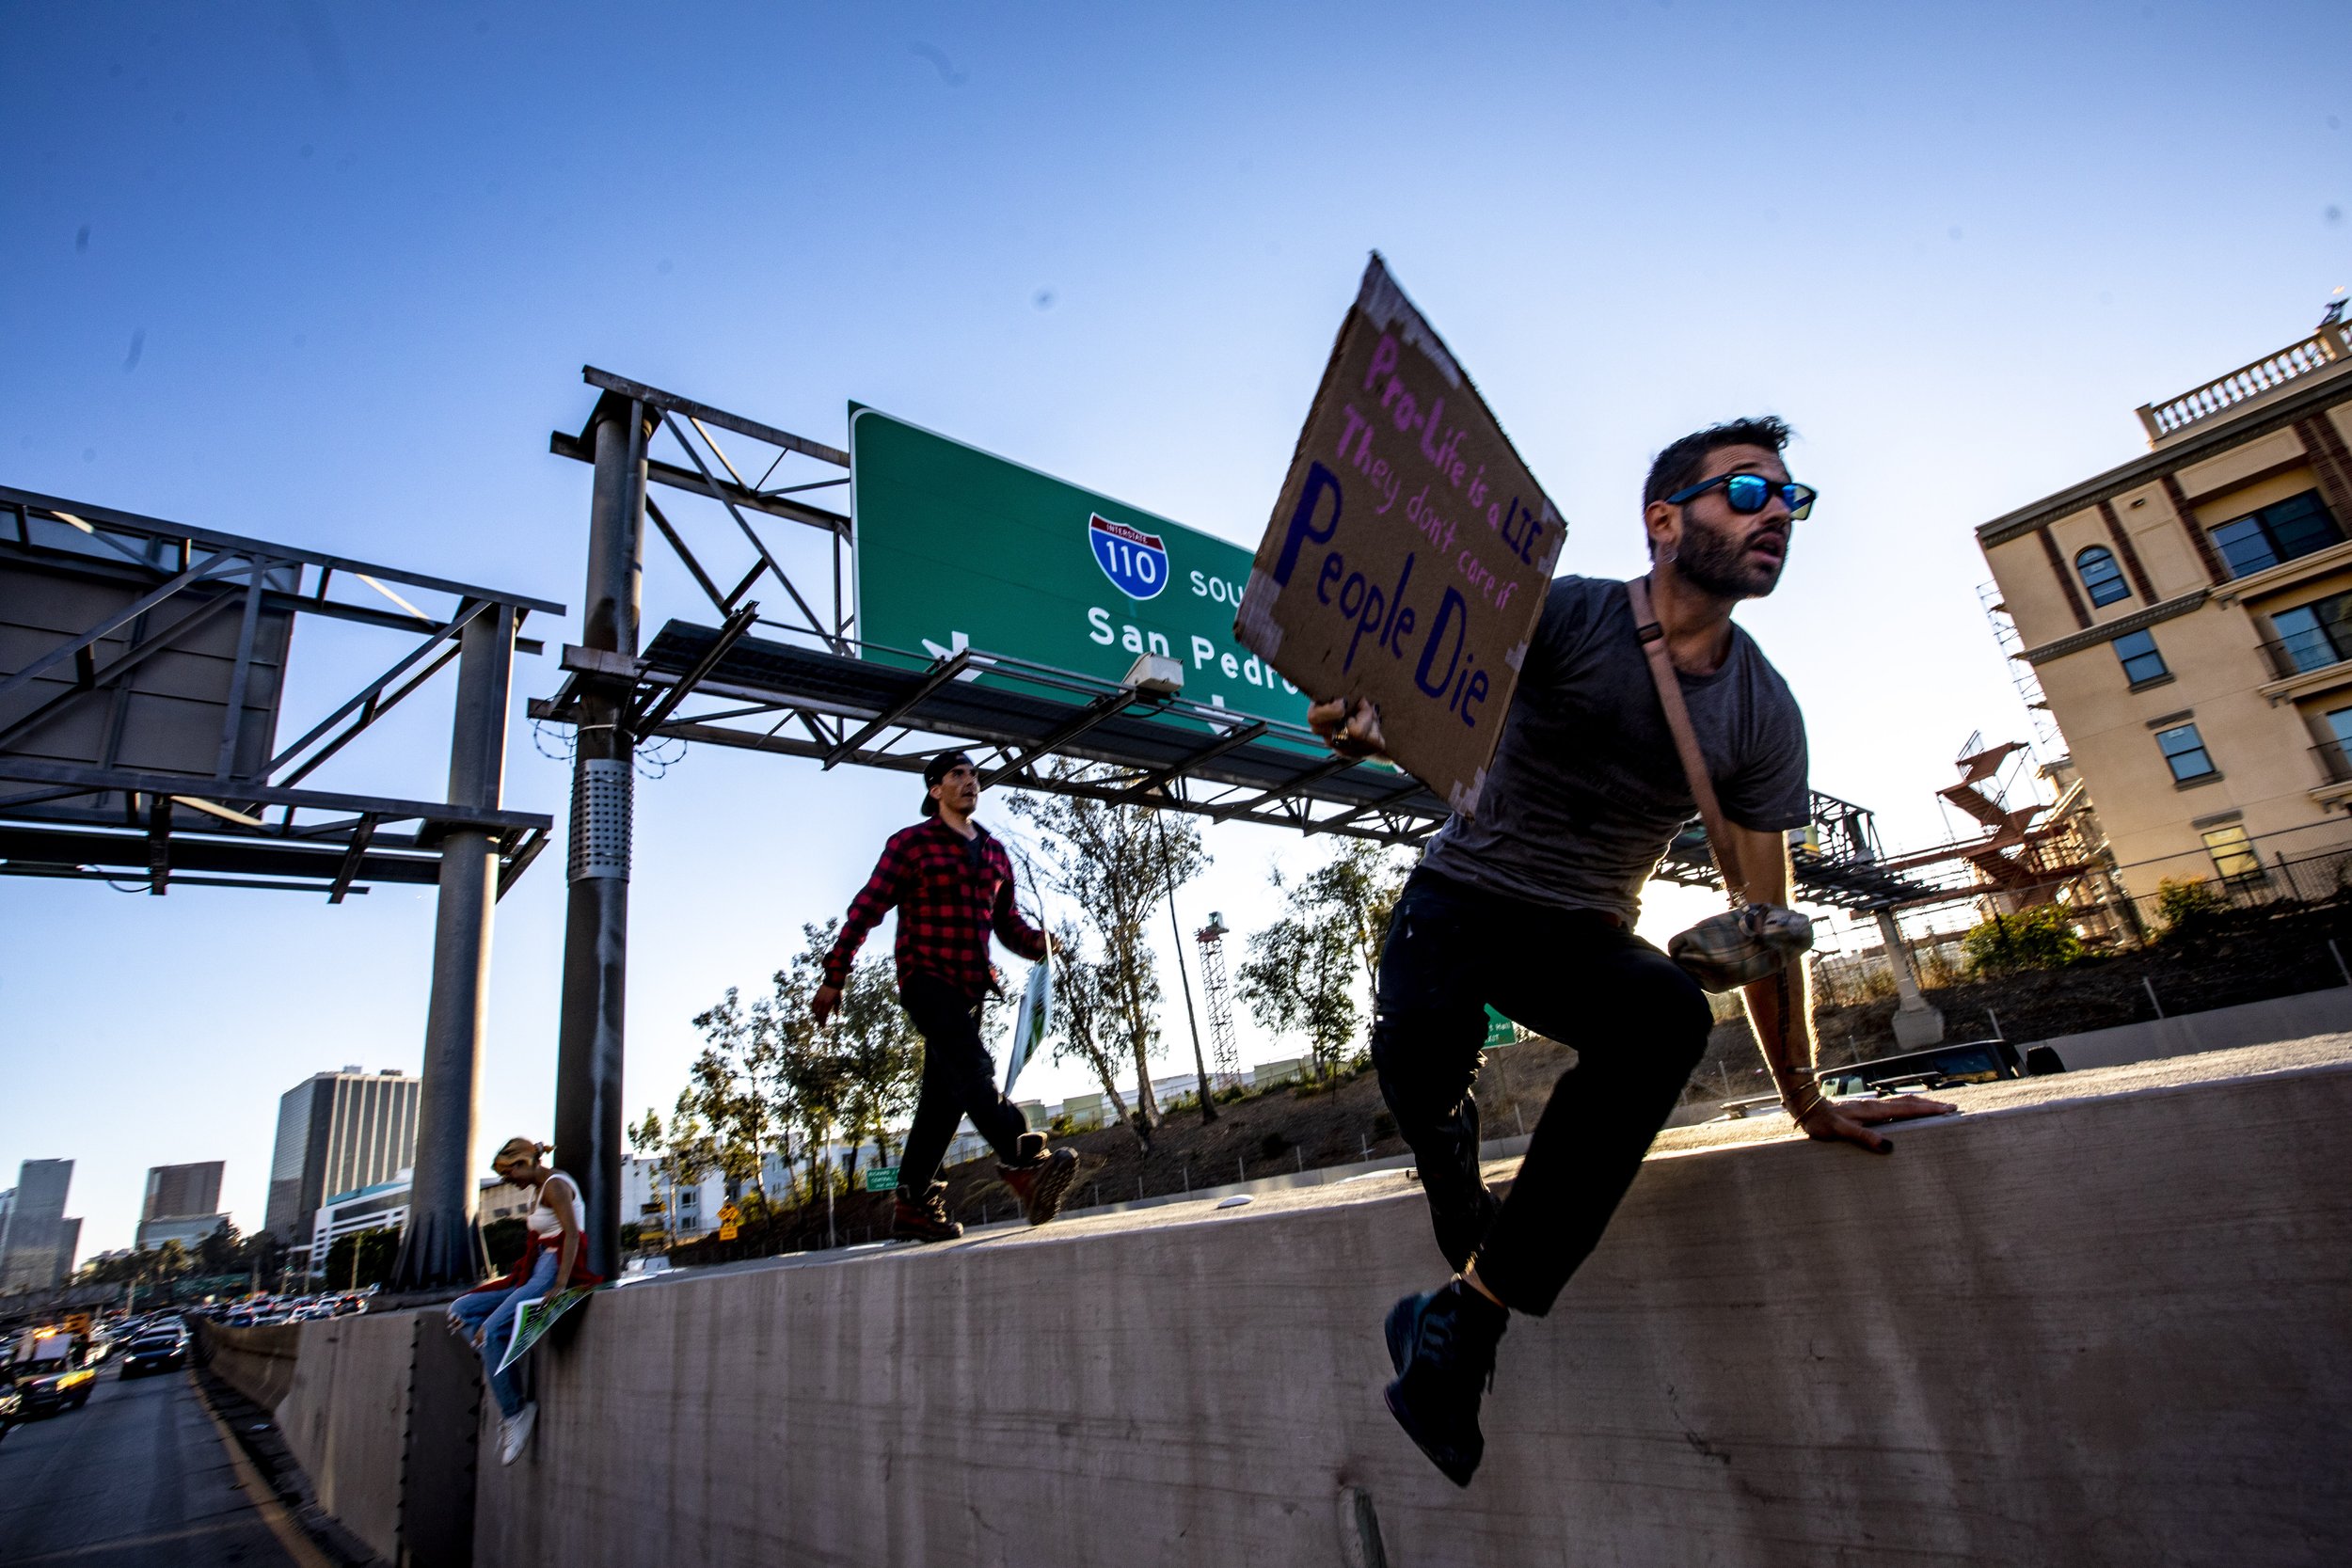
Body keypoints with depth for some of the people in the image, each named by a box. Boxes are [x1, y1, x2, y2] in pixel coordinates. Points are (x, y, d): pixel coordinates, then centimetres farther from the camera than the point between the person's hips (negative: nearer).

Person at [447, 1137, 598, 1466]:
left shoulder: (555, 1185, -10)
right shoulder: (544, 1188, 20)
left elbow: (572, 1234, -22)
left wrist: (561, 1285, -30)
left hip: (553, 1271, -11)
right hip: (536, 1273, 11)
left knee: (490, 1330, -22)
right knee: (461, 1310, 4)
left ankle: (515, 1411, -10)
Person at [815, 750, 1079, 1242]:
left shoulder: (994, 852, 17)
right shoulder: (910, 843, 1)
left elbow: (1007, 922, 20)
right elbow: (866, 909, -1)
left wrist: (1038, 943, -2)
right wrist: (834, 977, -5)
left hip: (971, 988, 6)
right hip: (926, 978, -6)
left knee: (944, 1097, 7)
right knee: (972, 1066, -25)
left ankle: (914, 1204, 16)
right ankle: (1026, 1163, -39)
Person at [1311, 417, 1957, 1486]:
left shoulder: (1766, 714, 1)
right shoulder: (1566, 615, -10)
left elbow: (1765, 916, 2)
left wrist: (1806, 1098, 0)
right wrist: (1366, 702, -50)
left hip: (1587, 936, 3)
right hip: (1464, 896, -3)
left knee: (1670, 1014, -33)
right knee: (1415, 1047, -35)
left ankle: (1464, 1319, -24)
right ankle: (1448, 1131, 7)